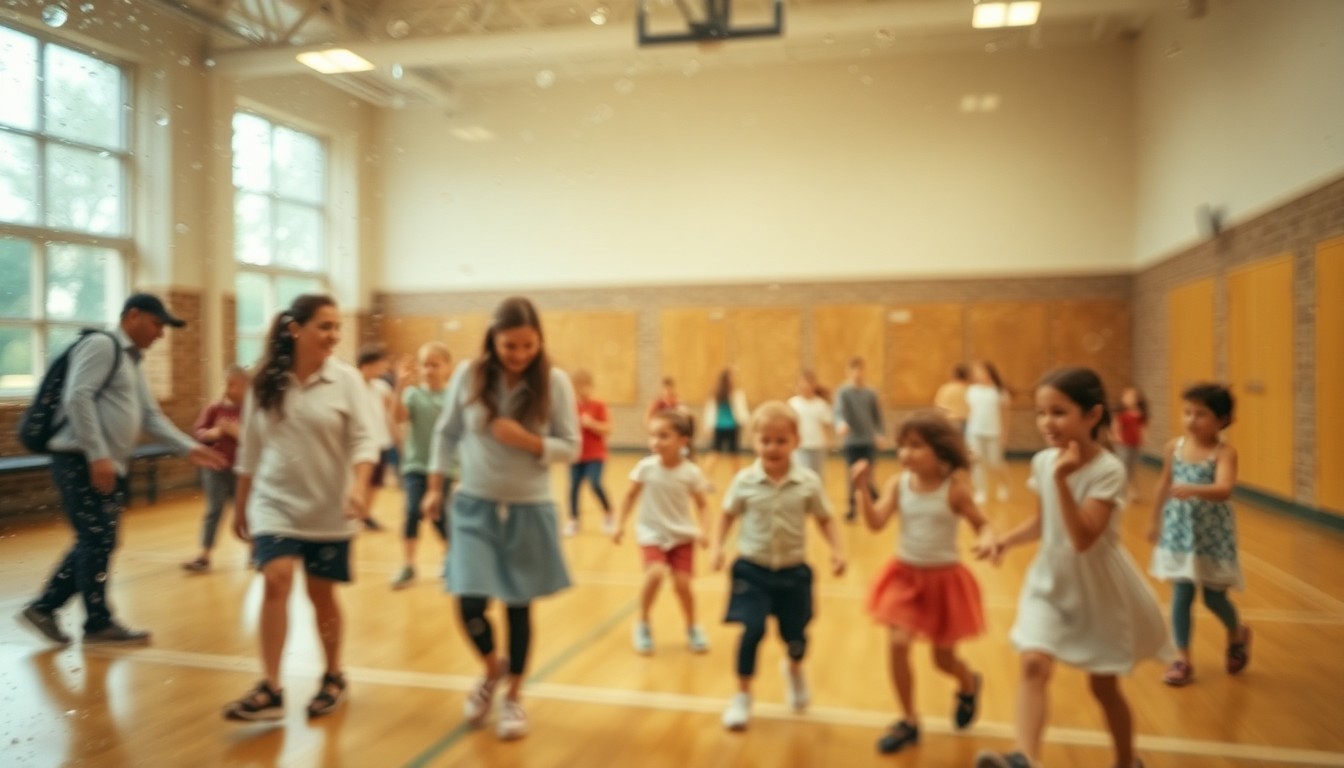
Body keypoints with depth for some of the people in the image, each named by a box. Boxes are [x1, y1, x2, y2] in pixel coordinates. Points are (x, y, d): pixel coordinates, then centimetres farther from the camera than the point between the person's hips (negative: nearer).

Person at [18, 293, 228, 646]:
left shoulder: (133, 362, 20)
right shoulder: (101, 345, -10)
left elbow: (151, 416, 17)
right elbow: (78, 398, -21)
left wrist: (190, 448, 7)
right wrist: (98, 455, -26)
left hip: (110, 466, 10)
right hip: (82, 462, -10)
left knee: (97, 543, 14)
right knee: (98, 541, -2)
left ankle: (43, 607, 24)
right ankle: (99, 623, 9)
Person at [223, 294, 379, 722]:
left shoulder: (346, 380, -6)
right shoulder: (266, 382, 1)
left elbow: (364, 439, -12)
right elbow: (250, 449, 9)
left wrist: (358, 486, -29)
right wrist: (240, 506, 12)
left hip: (328, 509, -1)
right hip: (275, 503, 1)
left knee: (321, 594, 7)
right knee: (276, 581, -15)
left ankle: (333, 678, 27)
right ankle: (270, 689, -8)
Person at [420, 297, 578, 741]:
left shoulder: (555, 382, -9)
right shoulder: (468, 375, -5)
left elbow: (571, 448, -6)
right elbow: (447, 433, 6)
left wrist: (527, 441, -22)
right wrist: (435, 487, 6)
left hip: (529, 509, -1)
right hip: (475, 505, 1)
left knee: (518, 607, 8)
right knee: (470, 604, -4)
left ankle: (514, 696, 29)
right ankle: (492, 670, 29)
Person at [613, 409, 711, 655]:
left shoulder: (691, 473, -13)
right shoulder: (645, 467, -12)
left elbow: (701, 506, -3)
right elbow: (631, 496, 1)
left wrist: (702, 530, -17)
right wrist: (620, 524, -1)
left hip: (682, 535, 0)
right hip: (652, 533, 0)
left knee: (682, 583, -8)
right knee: (656, 573, -23)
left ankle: (692, 628, 22)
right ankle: (643, 624, 2)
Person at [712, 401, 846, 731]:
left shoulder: (808, 482, -9)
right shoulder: (745, 481, -9)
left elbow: (825, 519, 2)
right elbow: (728, 515, 4)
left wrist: (837, 550, -10)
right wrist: (718, 546, -7)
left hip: (793, 571, 1)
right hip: (752, 569, -1)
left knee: (795, 635, 11)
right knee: (752, 631, -12)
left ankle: (794, 671, 48)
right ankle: (742, 696, 10)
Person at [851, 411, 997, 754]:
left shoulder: (953, 488, -14)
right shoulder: (899, 484, -7)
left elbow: (981, 523, -6)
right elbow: (876, 522, -16)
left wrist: (987, 538, -29)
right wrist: (862, 488, -29)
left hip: (944, 579, -2)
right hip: (905, 575, 2)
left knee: (943, 658, 11)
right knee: (897, 645, -10)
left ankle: (969, 686, 49)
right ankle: (909, 721, 10)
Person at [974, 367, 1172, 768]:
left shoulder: (1108, 471, -22)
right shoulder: (1043, 462, -4)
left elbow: (1082, 539, -30)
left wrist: (1062, 480, -36)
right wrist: (1006, 540, -3)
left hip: (1099, 589, -4)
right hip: (1050, 580, 4)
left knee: (1103, 685, 12)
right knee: (1034, 662, -17)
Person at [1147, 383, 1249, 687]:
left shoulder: (1224, 452, -15)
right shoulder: (1174, 447, -2)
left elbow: (1224, 489, -32)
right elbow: (1164, 485, 11)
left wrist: (1193, 490, -50)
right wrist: (1155, 520, 19)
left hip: (1212, 533, -3)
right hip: (1179, 530, 3)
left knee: (1213, 597, 11)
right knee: (1181, 595, 1)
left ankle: (1237, 634, 44)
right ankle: (1183, 660, 11)